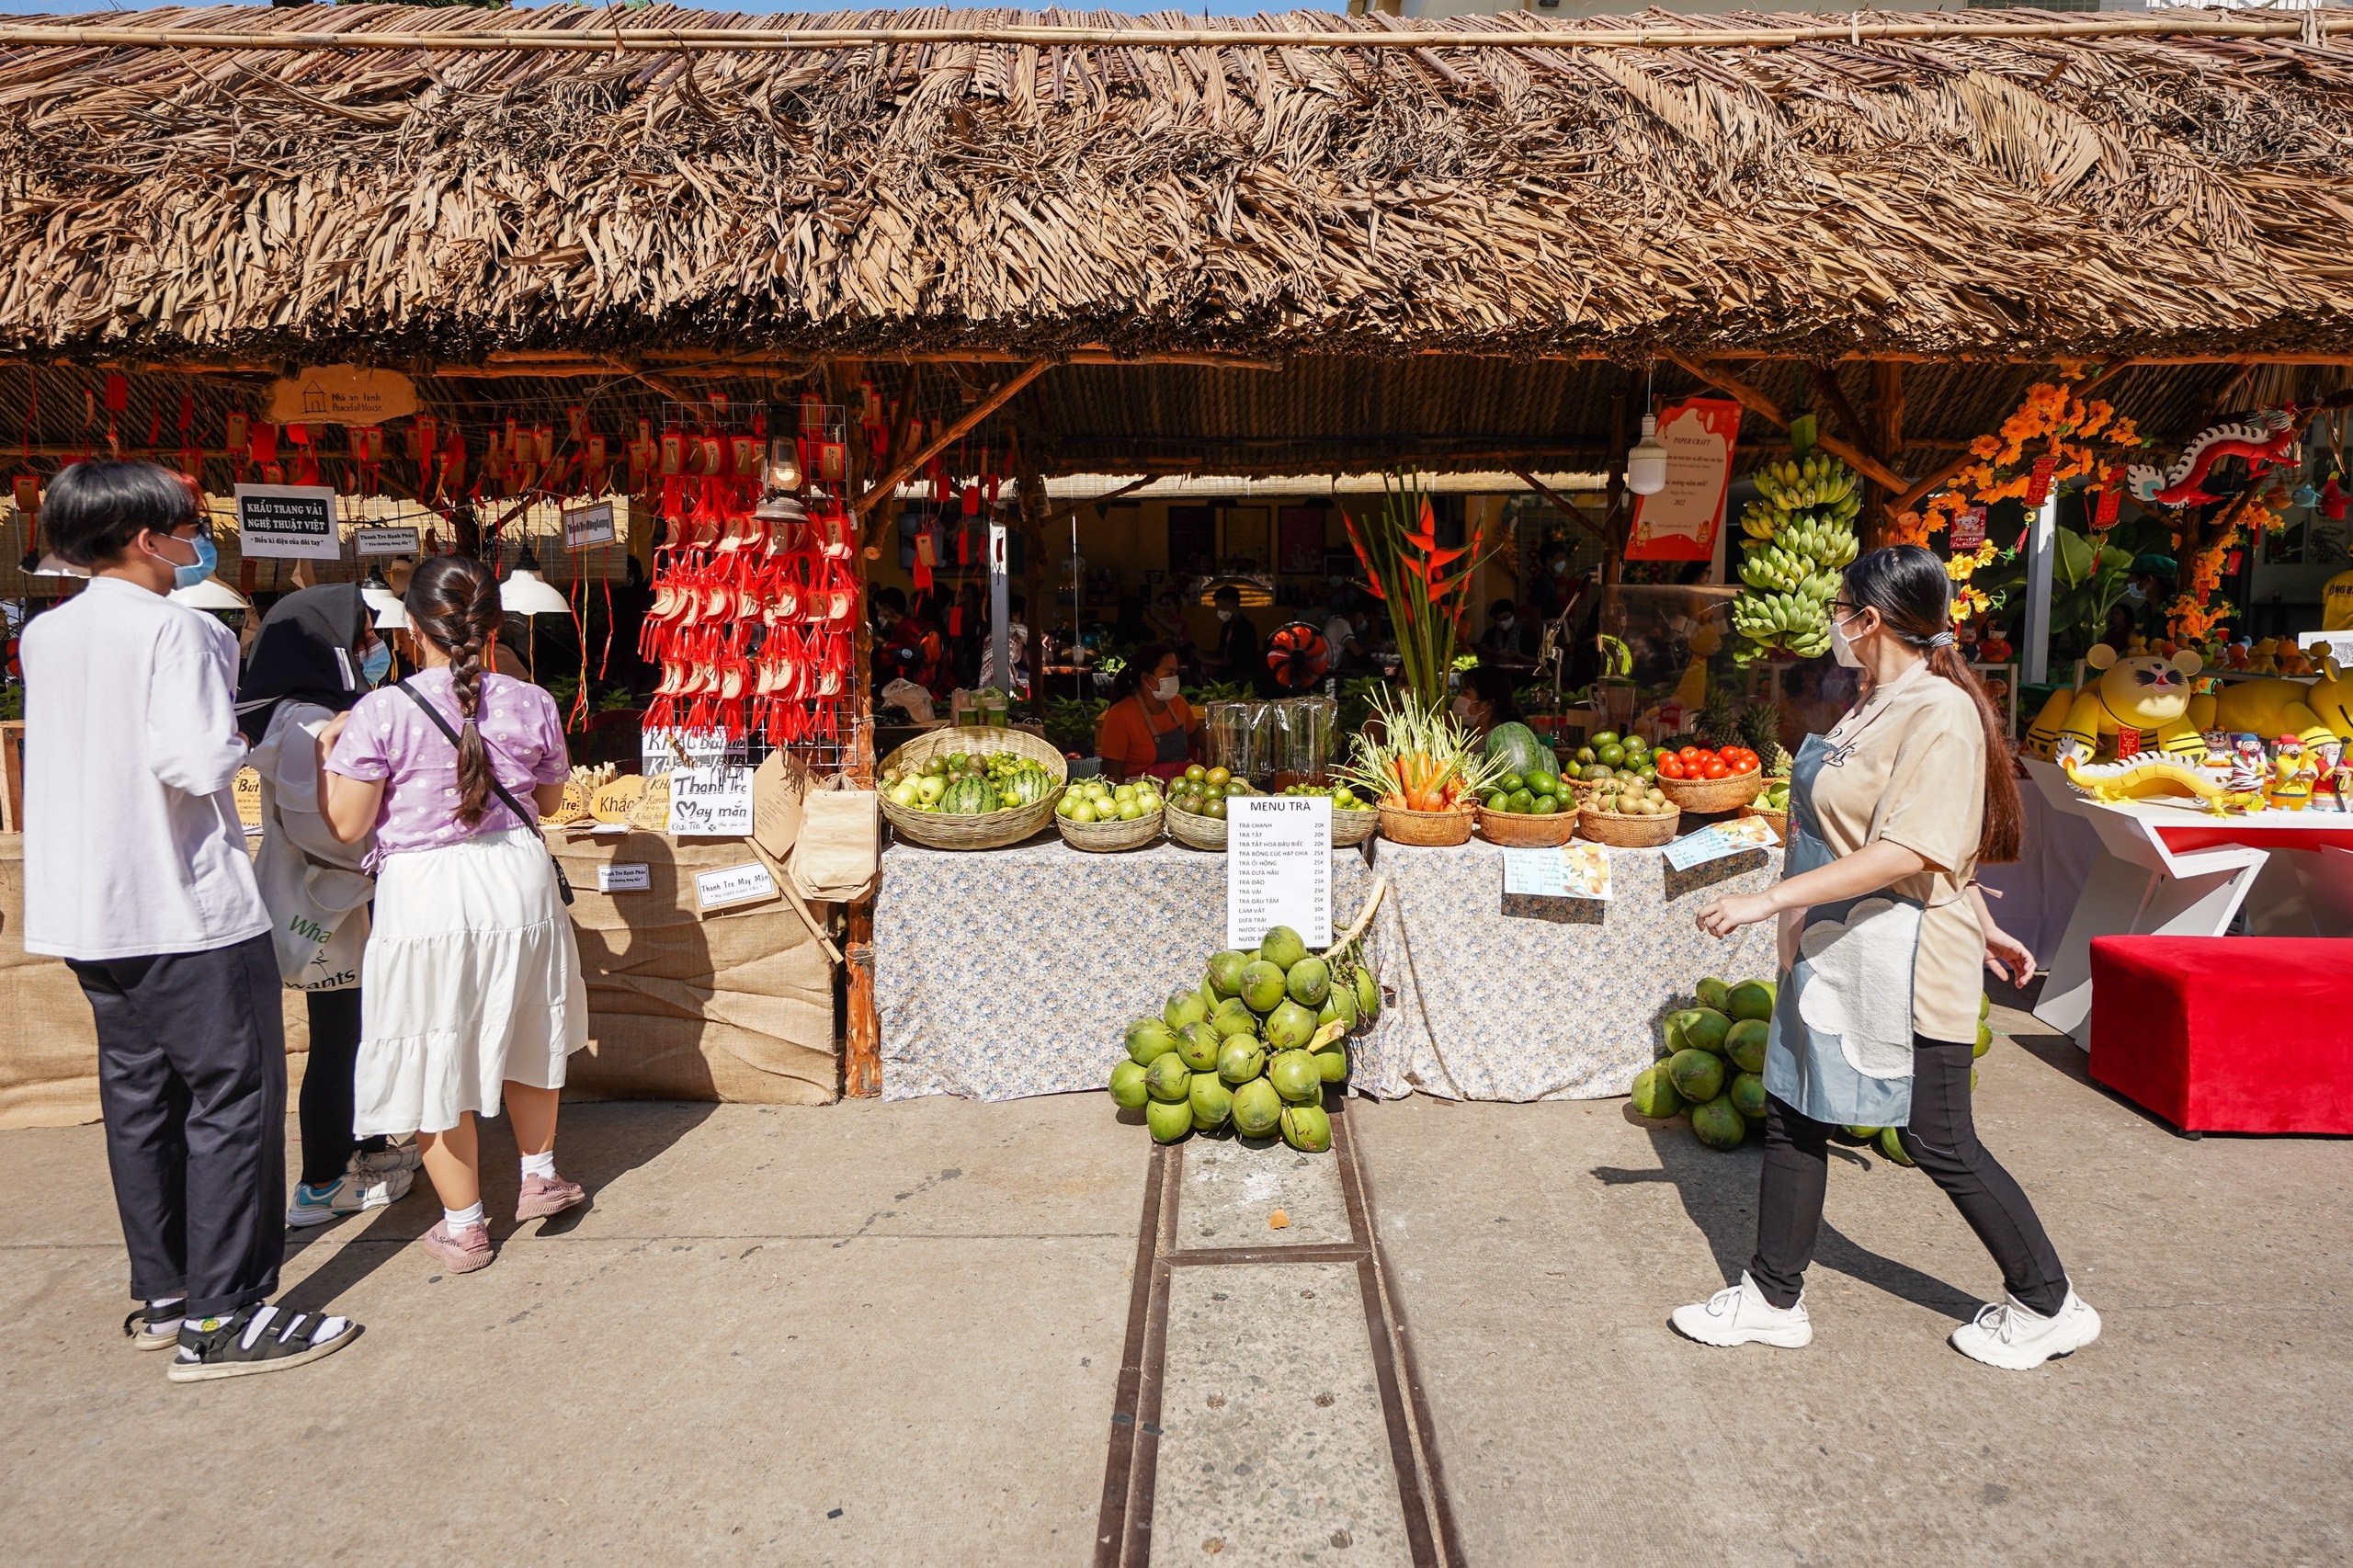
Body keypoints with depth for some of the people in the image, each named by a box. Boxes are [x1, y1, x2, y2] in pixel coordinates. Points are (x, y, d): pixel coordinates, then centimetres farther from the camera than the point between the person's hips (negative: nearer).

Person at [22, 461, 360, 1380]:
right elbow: (199, 763, -24)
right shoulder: (175, 628, -14)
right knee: (234, 1099, -2)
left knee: (138, 1097, 15)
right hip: (187, 907, -8)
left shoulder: (42, 635, 9)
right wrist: (234, 742, -3)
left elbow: (59, 747, 19)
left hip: (86, 910, 8)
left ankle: (160, 1296, 25)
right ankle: (220, 1320, 1)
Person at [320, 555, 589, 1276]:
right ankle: (540, 1175, 38)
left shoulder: (381, 714, -14)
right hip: (518, 882, 3)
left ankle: (463, 1226, 22)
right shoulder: (532, 704, -4)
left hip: (425, 897, -3)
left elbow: (345, 826, -9)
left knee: (435, 1060, 11)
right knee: (524, 1032, 24)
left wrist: (327, 754, 6)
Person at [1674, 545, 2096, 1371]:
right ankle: (1773, 1300, 24)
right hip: (1833, 956, 9)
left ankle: (2050, 1306, 27)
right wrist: (1981, 923, 27)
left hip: (1903, 966, -9)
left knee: (1940, 1143, 5)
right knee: (1793, 1118, 11)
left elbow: (1909, 853, -28)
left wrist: (1771, 899, -29)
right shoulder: (1879, 705, 11)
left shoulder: (1942, 714, -19)